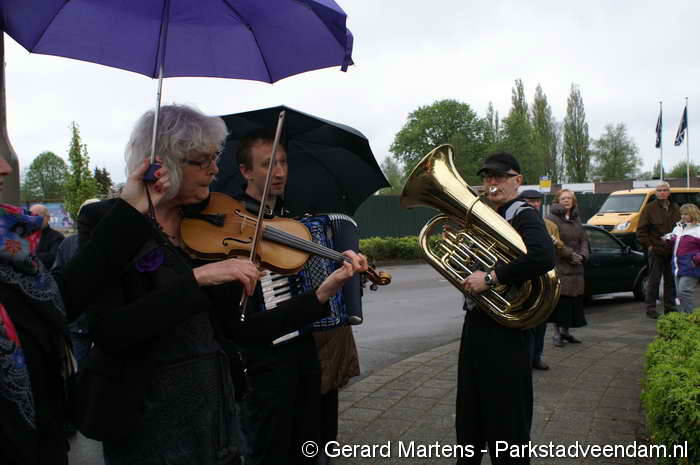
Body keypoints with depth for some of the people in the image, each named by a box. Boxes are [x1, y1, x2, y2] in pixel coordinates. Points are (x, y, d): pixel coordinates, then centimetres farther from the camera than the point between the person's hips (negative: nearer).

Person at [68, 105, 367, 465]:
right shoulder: (108, 222, -10)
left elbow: (239, 328, 0)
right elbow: (107, 332, -23)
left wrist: (323, 294, -7)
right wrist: (197, 278, -28)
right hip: (145, 422, -4)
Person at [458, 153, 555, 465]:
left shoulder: (524, 215, -11)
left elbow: (544, 257, -30)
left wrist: (490, 278, -27)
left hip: (505, 327, -8)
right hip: (475, 322, 8)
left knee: (506, 415, 1)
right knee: (470, 410, 20)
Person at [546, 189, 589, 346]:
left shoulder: (576, 220, 17)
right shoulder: (552, 219, -7)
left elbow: (584, 239, 15)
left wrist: (582, 255, -3)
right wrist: (570, 255, -15)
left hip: (575, 267, 7)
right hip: (558, 266, -7)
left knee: (574, 300, 8)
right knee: (559, 300, -5)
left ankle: (565, 331, 19)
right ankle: (557, 333, 3)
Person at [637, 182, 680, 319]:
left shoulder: (675, 208, 10)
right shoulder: (650, 208, -5)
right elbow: (641, 230, -6)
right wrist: (648, 245, -11)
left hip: (672, 251, 5)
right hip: (656, 251, -5)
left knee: (671, 280, 12)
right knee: (654, 281, -3)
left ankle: (670, 307, 22)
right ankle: (651, 308, 4)